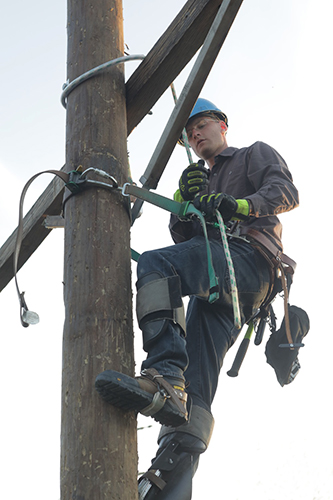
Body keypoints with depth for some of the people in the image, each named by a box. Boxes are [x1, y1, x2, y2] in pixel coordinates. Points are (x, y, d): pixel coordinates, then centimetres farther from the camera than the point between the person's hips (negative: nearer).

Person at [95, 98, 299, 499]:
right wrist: (187, 198, 6)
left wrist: (240, 205, -17)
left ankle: (164, 377, -49)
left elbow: (286, 192, 1)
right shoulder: (205, 181, 41)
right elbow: (183, 239, 25)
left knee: (153, 264, -32)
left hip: (247, 257, -7)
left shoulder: (255, 154, 23)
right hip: (218, 286, 7)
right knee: (196, 385, -11)